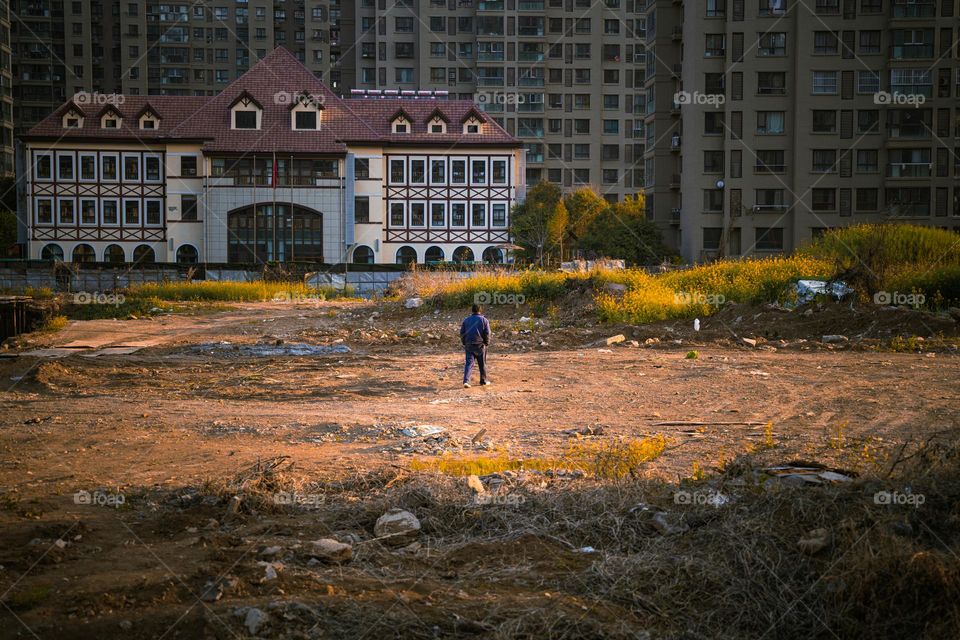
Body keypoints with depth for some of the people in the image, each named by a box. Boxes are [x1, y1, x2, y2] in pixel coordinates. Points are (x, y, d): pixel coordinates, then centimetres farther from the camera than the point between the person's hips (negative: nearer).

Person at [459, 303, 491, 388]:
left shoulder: (466, 320, 7)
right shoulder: (484, 320, -2)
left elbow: (462, 333, 6)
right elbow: (487, 333, -8)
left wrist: (464, 343, 16)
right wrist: (487, 344, 4)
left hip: (468, 345, 2)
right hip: (480, 345, -2)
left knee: (468, 363, -2)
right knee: (482, 363, 13)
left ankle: (466, 381, -18)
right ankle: (483, 380, 25)